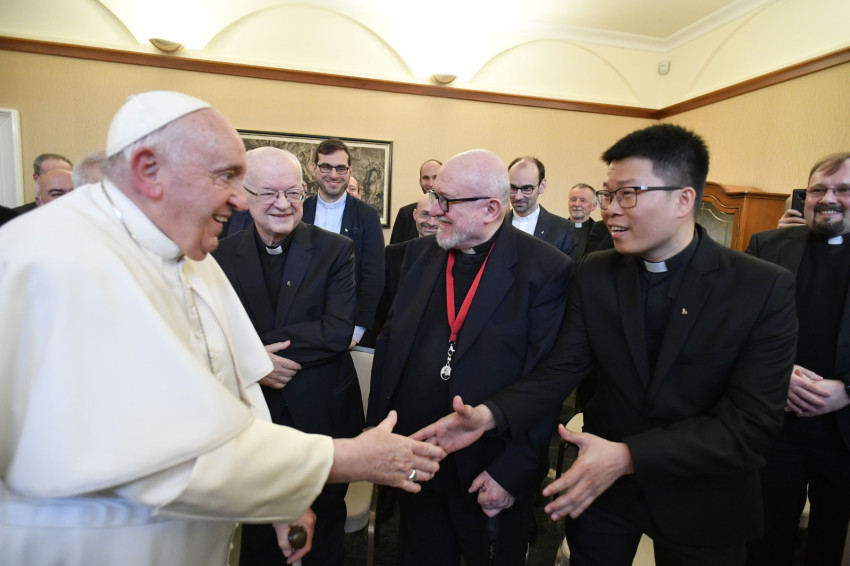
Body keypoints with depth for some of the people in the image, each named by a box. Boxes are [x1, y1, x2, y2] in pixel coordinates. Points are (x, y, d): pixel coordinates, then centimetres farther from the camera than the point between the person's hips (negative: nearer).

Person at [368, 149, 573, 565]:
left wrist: (512, 471, -15)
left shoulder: (547, 271, -15)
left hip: (490, 477, -4)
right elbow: (390, 342, 5)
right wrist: (377, 428, 4)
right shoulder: (419, 254, 1)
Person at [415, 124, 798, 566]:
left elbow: (750, 423, -19)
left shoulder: (766, 289, -16)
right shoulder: (594, 273, -7)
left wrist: (628, 456, -29)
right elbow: (563, 366, -11)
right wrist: (489, 414, -28)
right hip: (600, 488, 2)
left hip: (701, 500, -1)